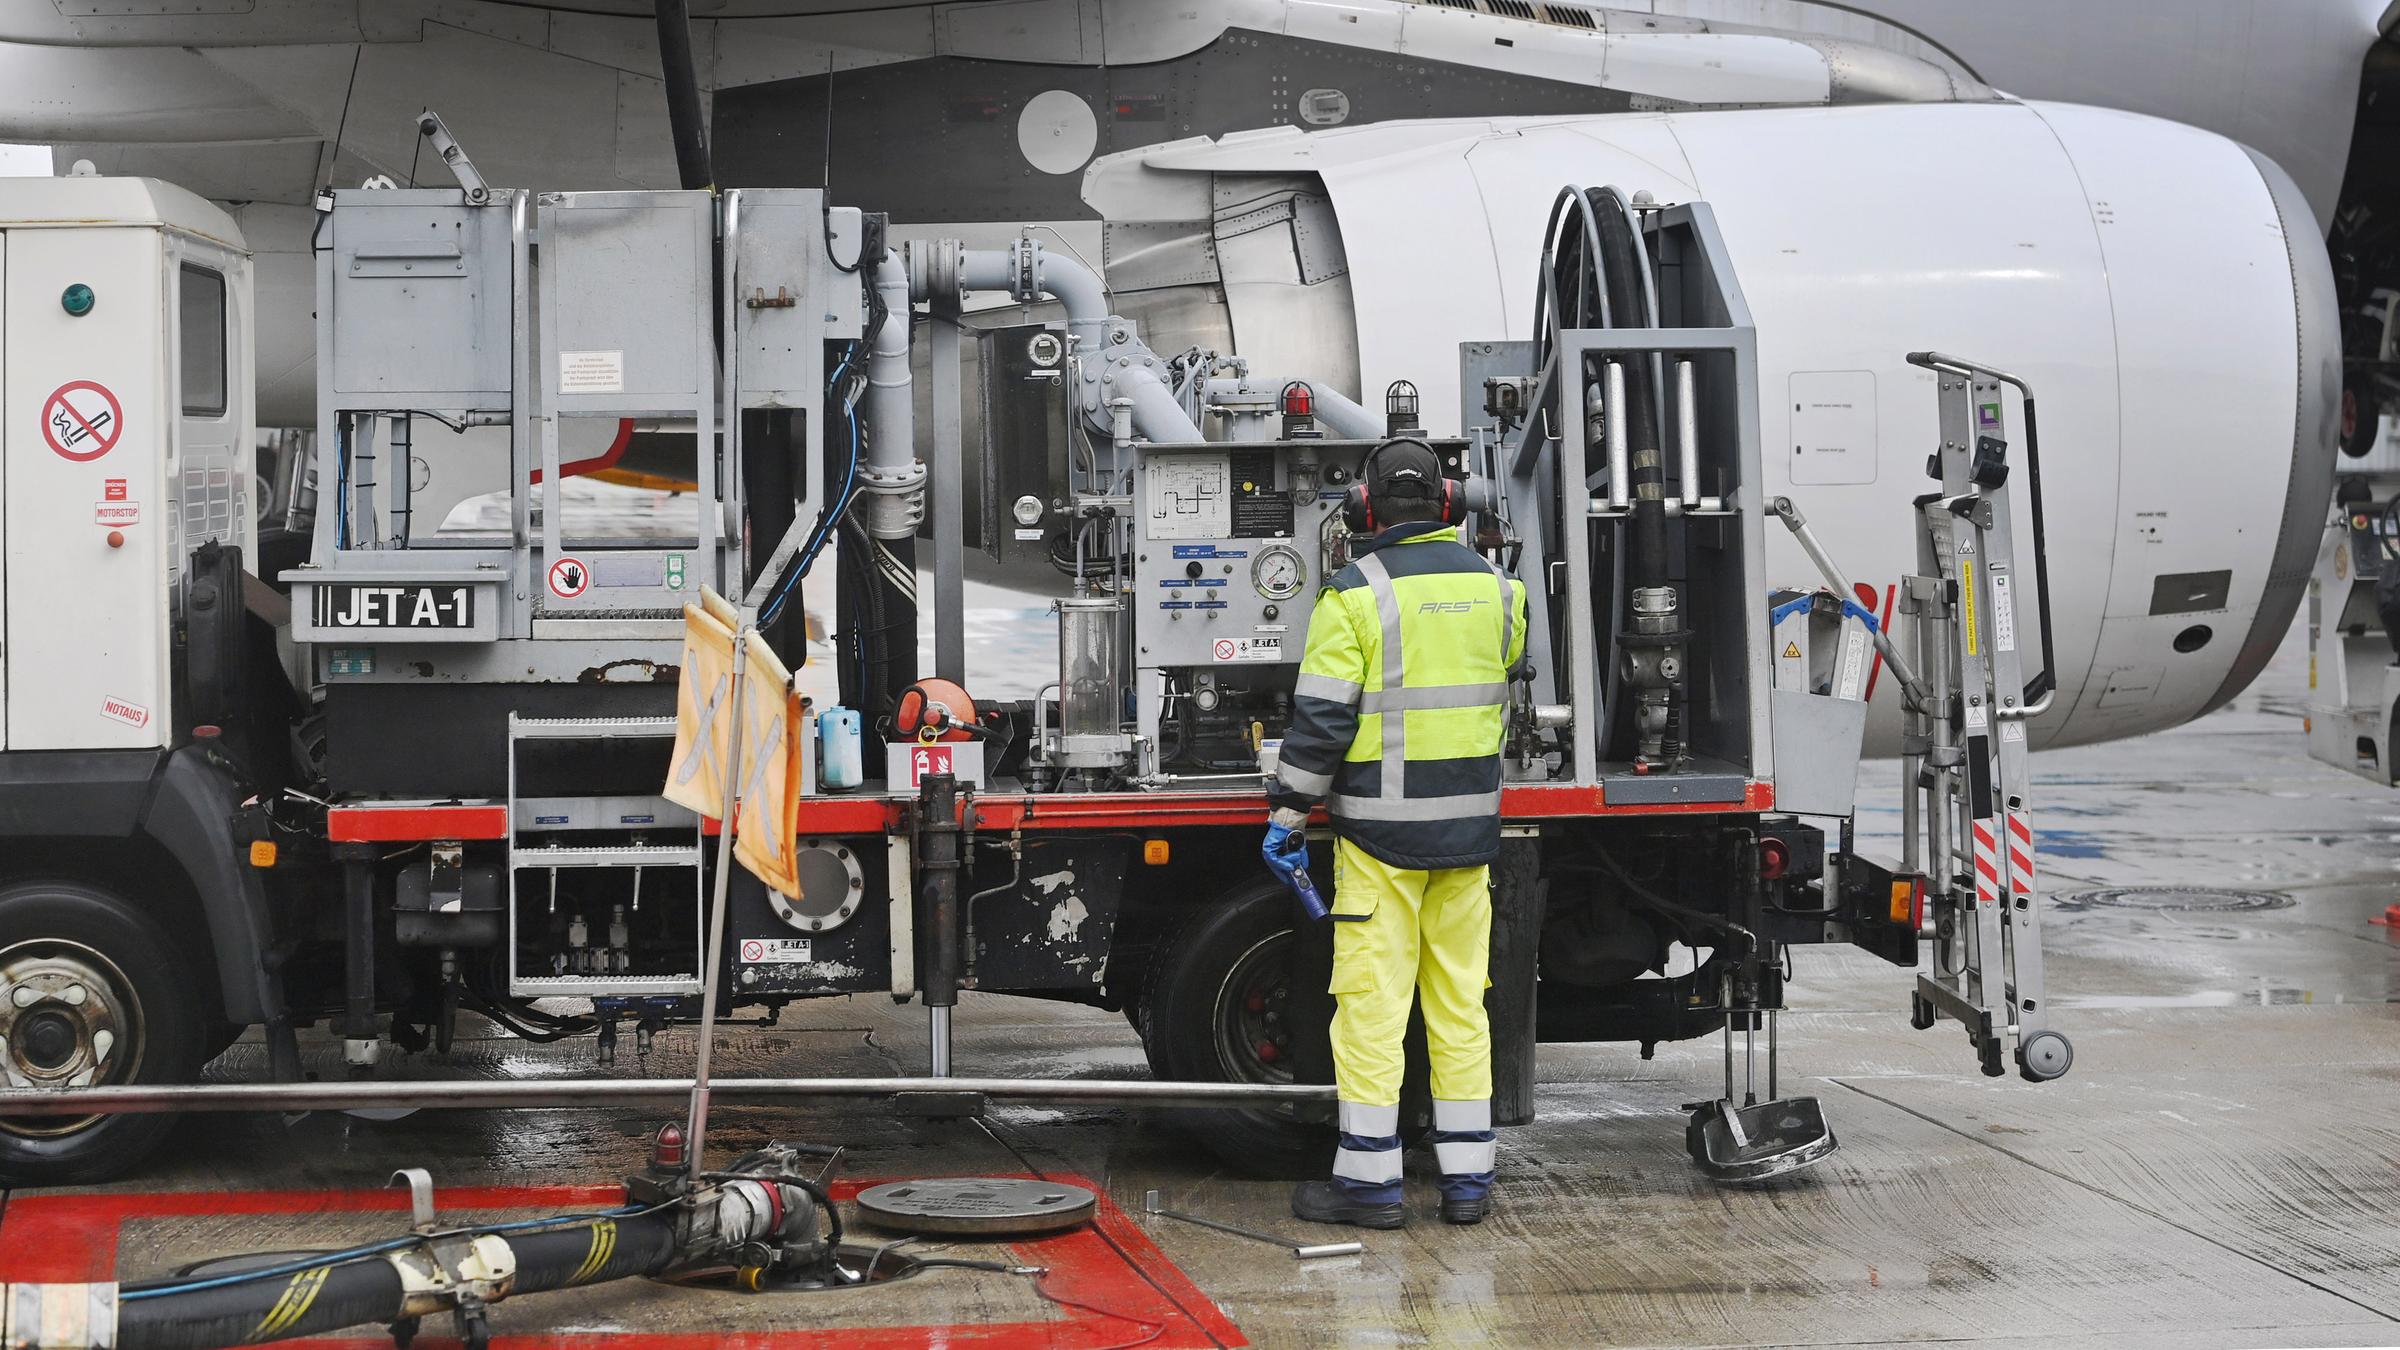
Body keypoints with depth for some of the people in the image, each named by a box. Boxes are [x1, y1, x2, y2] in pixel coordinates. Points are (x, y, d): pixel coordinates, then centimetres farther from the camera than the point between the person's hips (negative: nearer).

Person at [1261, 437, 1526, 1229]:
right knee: (1461, 998, 10)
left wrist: (1287, 814, -6)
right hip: (1469, 822, 5)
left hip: (1382, 824, -5)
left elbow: (1321, 718, -13)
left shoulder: (1355, 594, -10)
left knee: (1372, 996, -1)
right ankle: (1467, 1178, 13)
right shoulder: (1493, 587, 6)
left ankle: (1369, 1179, 2)